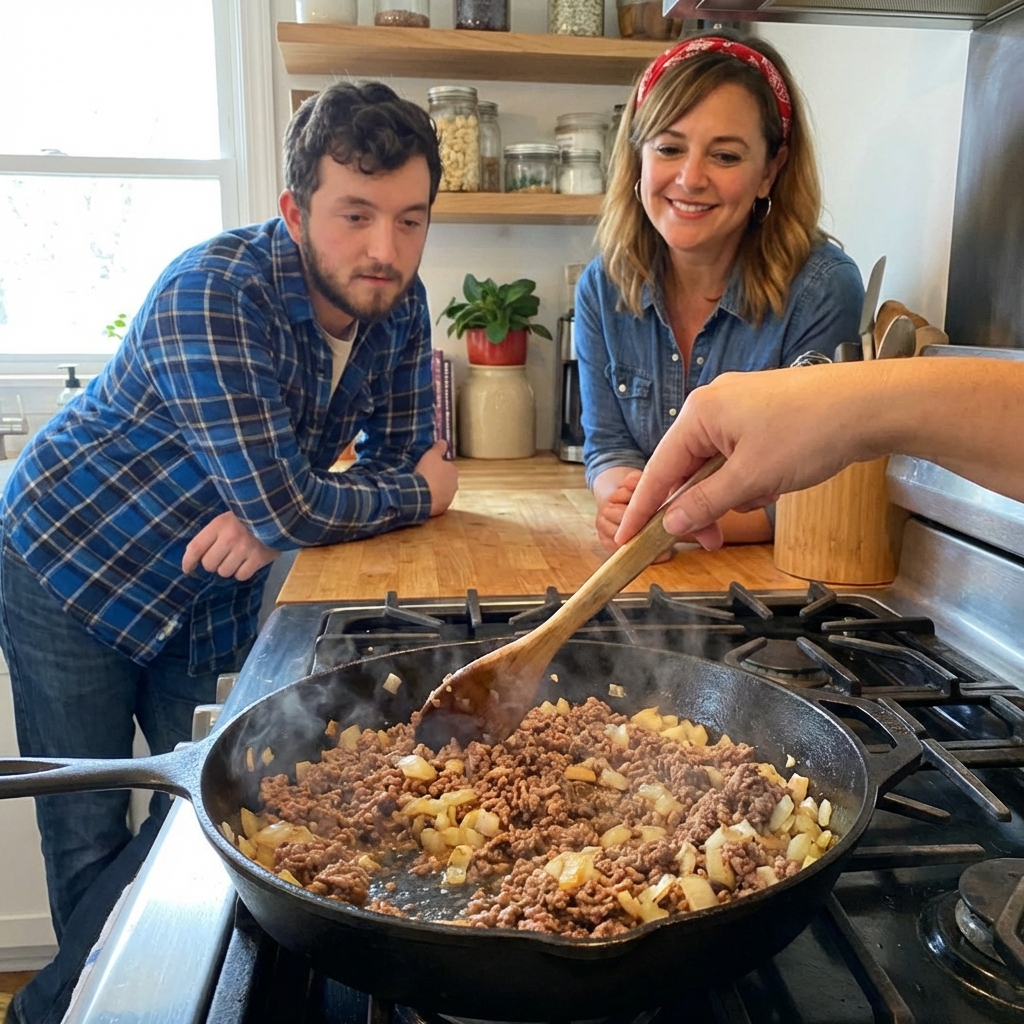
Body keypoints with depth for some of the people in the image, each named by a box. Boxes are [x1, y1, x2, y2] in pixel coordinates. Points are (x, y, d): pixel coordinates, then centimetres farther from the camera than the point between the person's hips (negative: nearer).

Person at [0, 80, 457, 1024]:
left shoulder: (398, 302, -9)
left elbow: (403, 457, -6)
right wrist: (417, 495, -18)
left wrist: (275, 516, -24)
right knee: (88, 837, 8)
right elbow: (286, 508, -36)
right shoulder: (215, 296, -30)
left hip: (207, 593, 6)